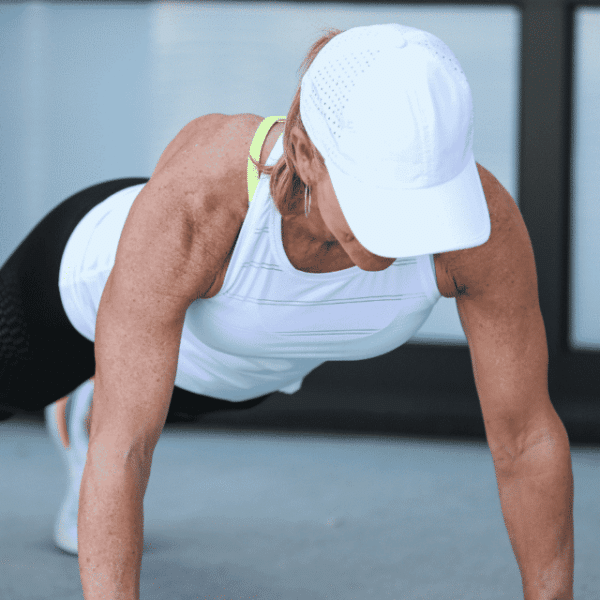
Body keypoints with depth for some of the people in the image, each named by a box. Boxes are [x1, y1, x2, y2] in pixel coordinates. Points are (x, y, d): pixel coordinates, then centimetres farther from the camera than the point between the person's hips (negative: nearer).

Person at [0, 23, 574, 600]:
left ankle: (84, 415, 69)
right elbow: (118, 450, -48)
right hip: (103, 270, -3)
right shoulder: (188, 202, -50)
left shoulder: (481, 213, -42)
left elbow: (528, 434, -30)